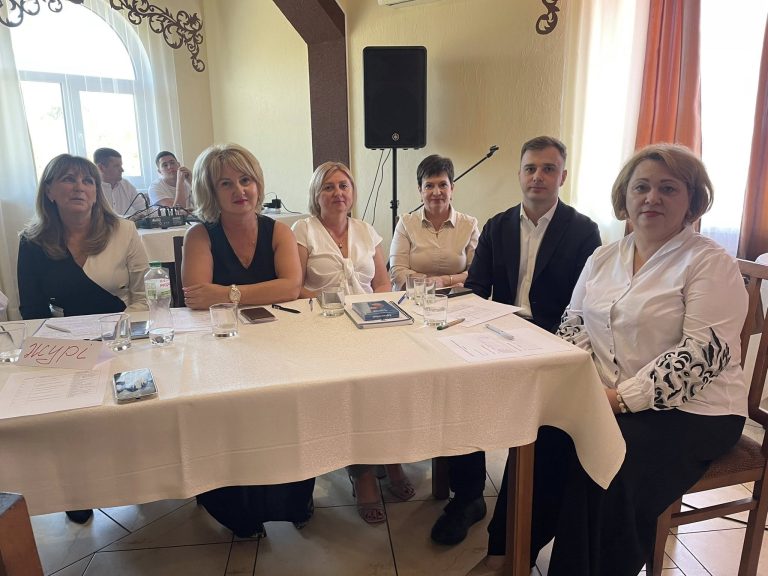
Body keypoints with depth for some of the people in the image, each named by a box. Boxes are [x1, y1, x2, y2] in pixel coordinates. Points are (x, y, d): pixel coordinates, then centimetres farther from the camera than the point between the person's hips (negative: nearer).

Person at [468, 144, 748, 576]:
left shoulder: (711, 264, -8)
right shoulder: (603, 258, 11)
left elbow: (703, 351, -17)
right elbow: (575, 323, 13)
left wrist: (622, 398, -24)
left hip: (689, 410, -4)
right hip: (605, 400, 5)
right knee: (542, 439, -19)